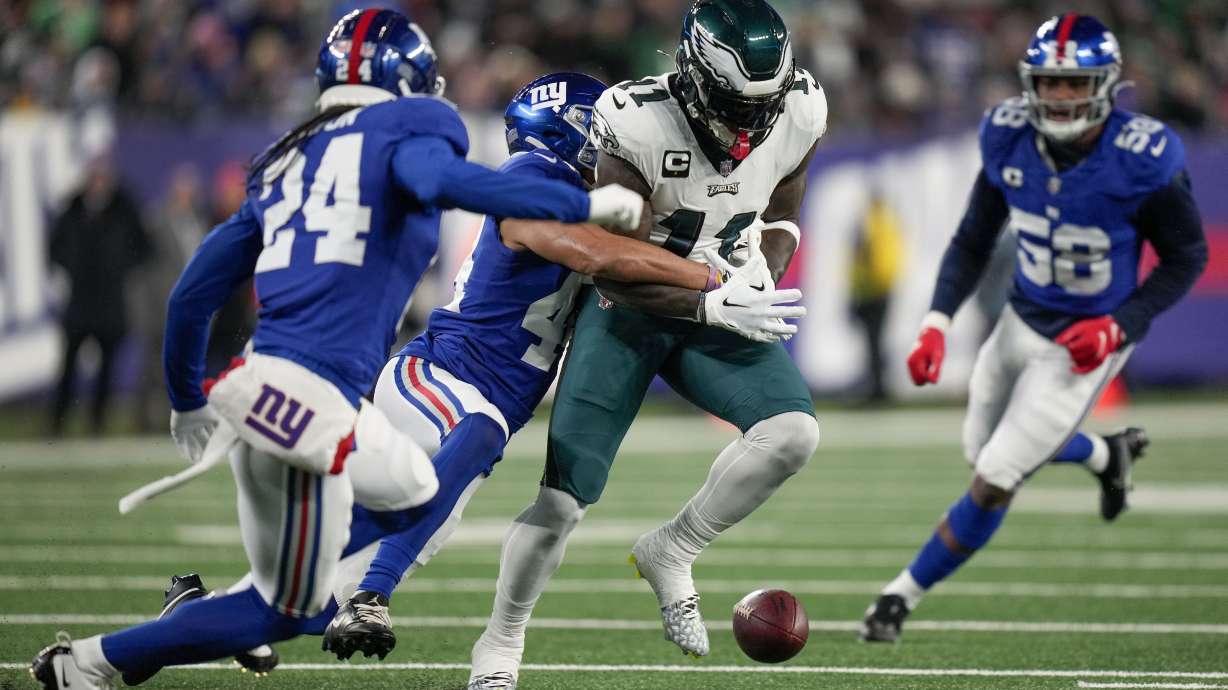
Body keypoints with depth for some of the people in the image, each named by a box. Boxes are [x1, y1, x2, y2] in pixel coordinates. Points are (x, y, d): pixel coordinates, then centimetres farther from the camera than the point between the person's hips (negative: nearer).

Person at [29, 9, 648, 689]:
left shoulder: (284, 164, 20)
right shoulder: (400, 131, 1)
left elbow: (191, 294, 19)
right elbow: (441, 179, -24)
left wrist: (188, 402, 33)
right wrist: (586, 204, -16)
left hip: (259, 380, 8)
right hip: (309, 406, -8)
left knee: (416, 490, 29)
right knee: (290, 612, 10)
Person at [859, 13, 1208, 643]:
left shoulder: (1143, 160, -26)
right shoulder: (1010, 140, -13)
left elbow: (1186, 258, -11)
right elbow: (973, 242, 0)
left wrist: (1121, 327, -22)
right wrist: (936, 323, -12)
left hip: (1085, 345, -6)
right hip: (1021, 322, 6)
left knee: (993, 482, -7)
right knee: (982, 447, 25)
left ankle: (903, 595, 12)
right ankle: (1108, 454, 51)